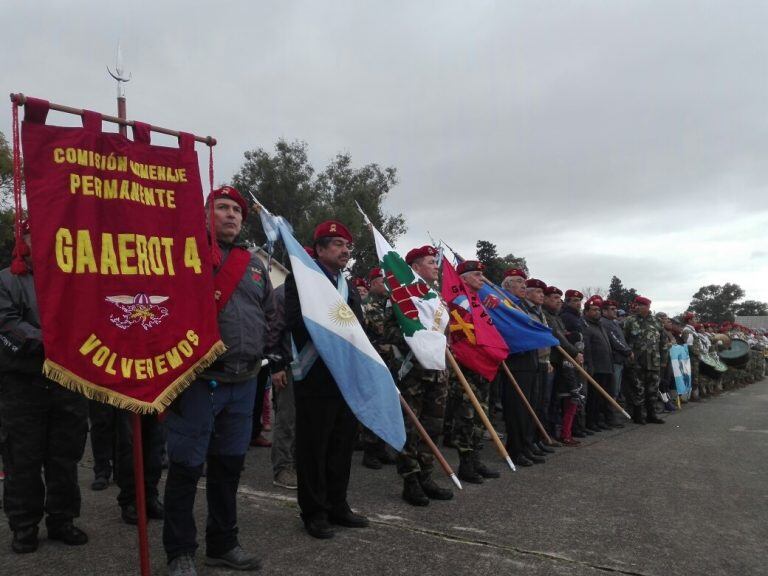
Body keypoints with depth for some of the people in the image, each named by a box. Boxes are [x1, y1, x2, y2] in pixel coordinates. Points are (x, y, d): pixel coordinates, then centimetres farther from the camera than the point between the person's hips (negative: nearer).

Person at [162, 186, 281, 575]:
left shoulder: (255, 265, 16)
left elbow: (270, 317, 21)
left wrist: (274, 359, 14)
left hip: (244, 382, 6)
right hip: (198, 379, -5)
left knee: (229, 463, 15)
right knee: (187, 465, 2)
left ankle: (222, 544, 30)